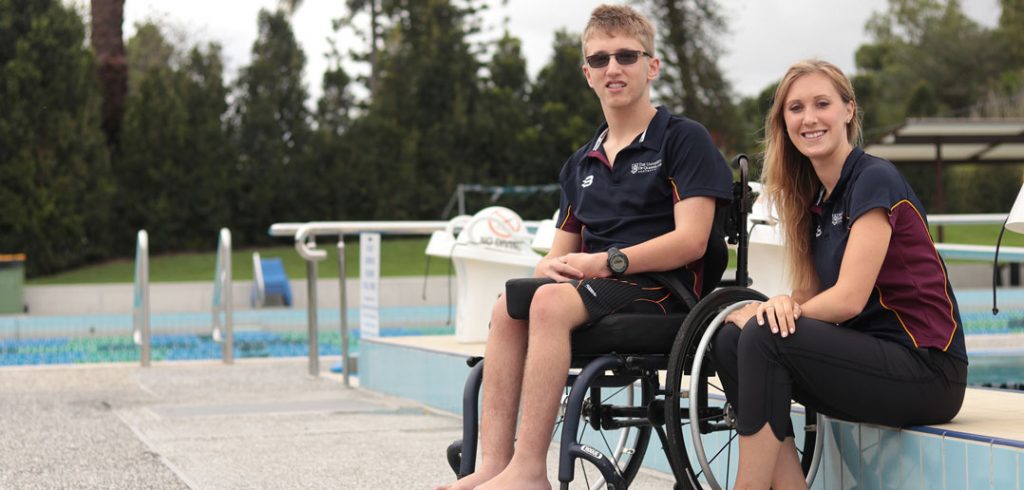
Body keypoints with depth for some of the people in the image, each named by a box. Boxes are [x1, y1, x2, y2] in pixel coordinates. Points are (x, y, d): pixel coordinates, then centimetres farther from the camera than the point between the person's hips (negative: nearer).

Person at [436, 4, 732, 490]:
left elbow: (690, 241, -12)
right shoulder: (581, 164, 22)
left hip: (662, 288, -7)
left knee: (552, 302, -31)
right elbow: (563, 252, 20)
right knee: (508, 305, -20)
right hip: (600, 289, 7)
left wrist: (607, 262, -18)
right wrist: (550, 266, -5)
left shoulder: (683, 138, -1)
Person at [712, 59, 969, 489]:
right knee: (728, 340, -8)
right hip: (866, 355, 8)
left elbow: (849, 298, -18)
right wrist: (783, 304, -13)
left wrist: (771, 314, -7)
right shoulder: (815, 197, 13)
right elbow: (811, 293, 11)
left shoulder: (874, 180, -11)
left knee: (763, 337, -25)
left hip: (927, 371, -8)